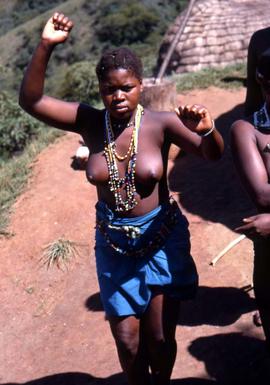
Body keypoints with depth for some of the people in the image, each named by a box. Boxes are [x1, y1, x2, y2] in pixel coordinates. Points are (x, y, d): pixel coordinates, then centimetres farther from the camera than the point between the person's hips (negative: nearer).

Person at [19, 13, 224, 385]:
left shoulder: (160, 123, -14)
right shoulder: (90, 122, -8)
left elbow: (213, 153, -17)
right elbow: (31, 101, -12)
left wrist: (207, 130, -40)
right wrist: (45, 46, -24)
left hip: (162, 240, -1)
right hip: (113, 245, 2)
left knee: (160, 338, 11)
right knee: (128, 342, 11)